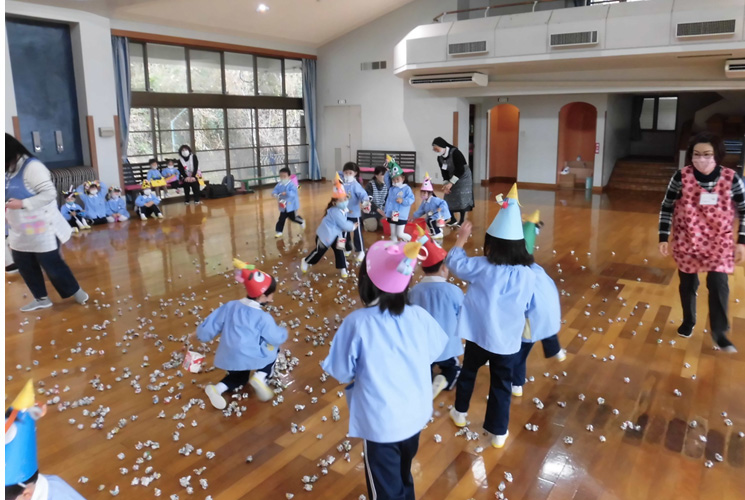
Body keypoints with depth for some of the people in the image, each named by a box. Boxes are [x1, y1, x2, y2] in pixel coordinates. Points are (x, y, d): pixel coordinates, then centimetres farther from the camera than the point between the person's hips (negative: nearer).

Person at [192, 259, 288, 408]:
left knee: (240, 376, 35)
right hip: (251, 358, -5)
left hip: (227, 359, 6)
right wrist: (283, 332, 22)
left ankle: (217, 388, 8)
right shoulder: (263, 317, -10)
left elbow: (209, 327, 9)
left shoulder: (229, 306, 4)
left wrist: (200, 335, 31)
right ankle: (260, 376, -1)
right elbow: (277, 338, 0)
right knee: (273, 348, 23)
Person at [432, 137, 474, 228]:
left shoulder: (455, 153, -27)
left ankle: (462, 221, 1)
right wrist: (446, 183, -15)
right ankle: (453, 220, 14)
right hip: (451, 178, 7)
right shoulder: (439, 157, -7)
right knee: (449, 198, 2)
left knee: (461, 198, -10)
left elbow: (460, 170, -28)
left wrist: (451, 183, -29)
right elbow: (444, 172, -1)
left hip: (463, 176, -7)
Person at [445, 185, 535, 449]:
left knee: (468, 372, 24)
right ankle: (499, 433, 25)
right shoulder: (528, 275, -11)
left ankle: (460, 413, 43)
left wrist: (461, 239, 13)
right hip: (508, 341, 0)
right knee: (502, 384, 13)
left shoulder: (481, 267, -15)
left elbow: (455, 262, 1)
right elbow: (526, 305, 3)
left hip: (478, 335, 0)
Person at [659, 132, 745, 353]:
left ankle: (719, 332, 10)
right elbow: (666, 208, -2)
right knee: (688, 284, 13)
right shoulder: (681, 177, -12)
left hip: (719, 241, 0)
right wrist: (663, 238, -3)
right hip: (686, 241, 0)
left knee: (718, 284, -6)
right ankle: (688, 322, 36)